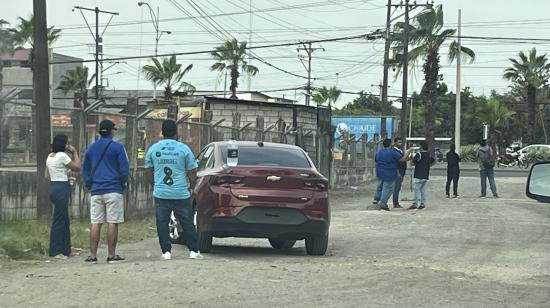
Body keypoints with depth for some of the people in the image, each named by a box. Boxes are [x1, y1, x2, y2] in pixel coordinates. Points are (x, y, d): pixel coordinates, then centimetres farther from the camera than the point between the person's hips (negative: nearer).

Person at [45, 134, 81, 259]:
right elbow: (77, 167, -7)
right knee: (59, 221, -5)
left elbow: (47, 175, 18)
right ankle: (56, 251, -2)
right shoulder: (62, 156, -13)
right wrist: (75, 153, 1)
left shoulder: (50, 156, 13)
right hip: (61, 189, -10)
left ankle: (65, 249, 20)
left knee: (64, 220, 15)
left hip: (53, 187, 10)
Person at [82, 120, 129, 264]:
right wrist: (122, 184, 9)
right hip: (113, 190, -4)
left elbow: (85, 170, 18)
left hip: (96, 191, 4)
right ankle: (111, 255, -2)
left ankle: (93, 255, 2)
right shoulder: (117, 147, -2)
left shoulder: (90, 148, 13)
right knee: (112, 223, -2)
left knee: (95, 224, 4)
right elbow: (124, 169, -5)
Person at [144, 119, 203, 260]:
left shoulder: (153, 149, 4)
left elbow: (149, 175, 10)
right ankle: (194, 251, 7)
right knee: (187, 223, 7)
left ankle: (166, 251, 2)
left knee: (162, 223, 6)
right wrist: (189, 187, 18)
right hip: (181, 194, -1)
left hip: (160, 194, 1)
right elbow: (192, 174, 1)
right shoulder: (184, 149, -2)